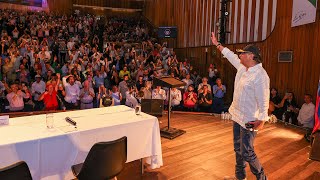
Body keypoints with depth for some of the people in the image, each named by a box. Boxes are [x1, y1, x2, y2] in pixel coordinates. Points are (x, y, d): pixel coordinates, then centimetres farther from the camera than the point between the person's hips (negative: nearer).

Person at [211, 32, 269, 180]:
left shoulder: (260, 76, -22)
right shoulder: (242, 67, 5)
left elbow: (263, 100, -24)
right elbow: (230, 55, 20)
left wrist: (261, 120, -26)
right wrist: (217, 44, 28)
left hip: (249, 120, -9)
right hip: (238, 115, 9)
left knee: (247, 153, -1)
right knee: (238, 149, 19)